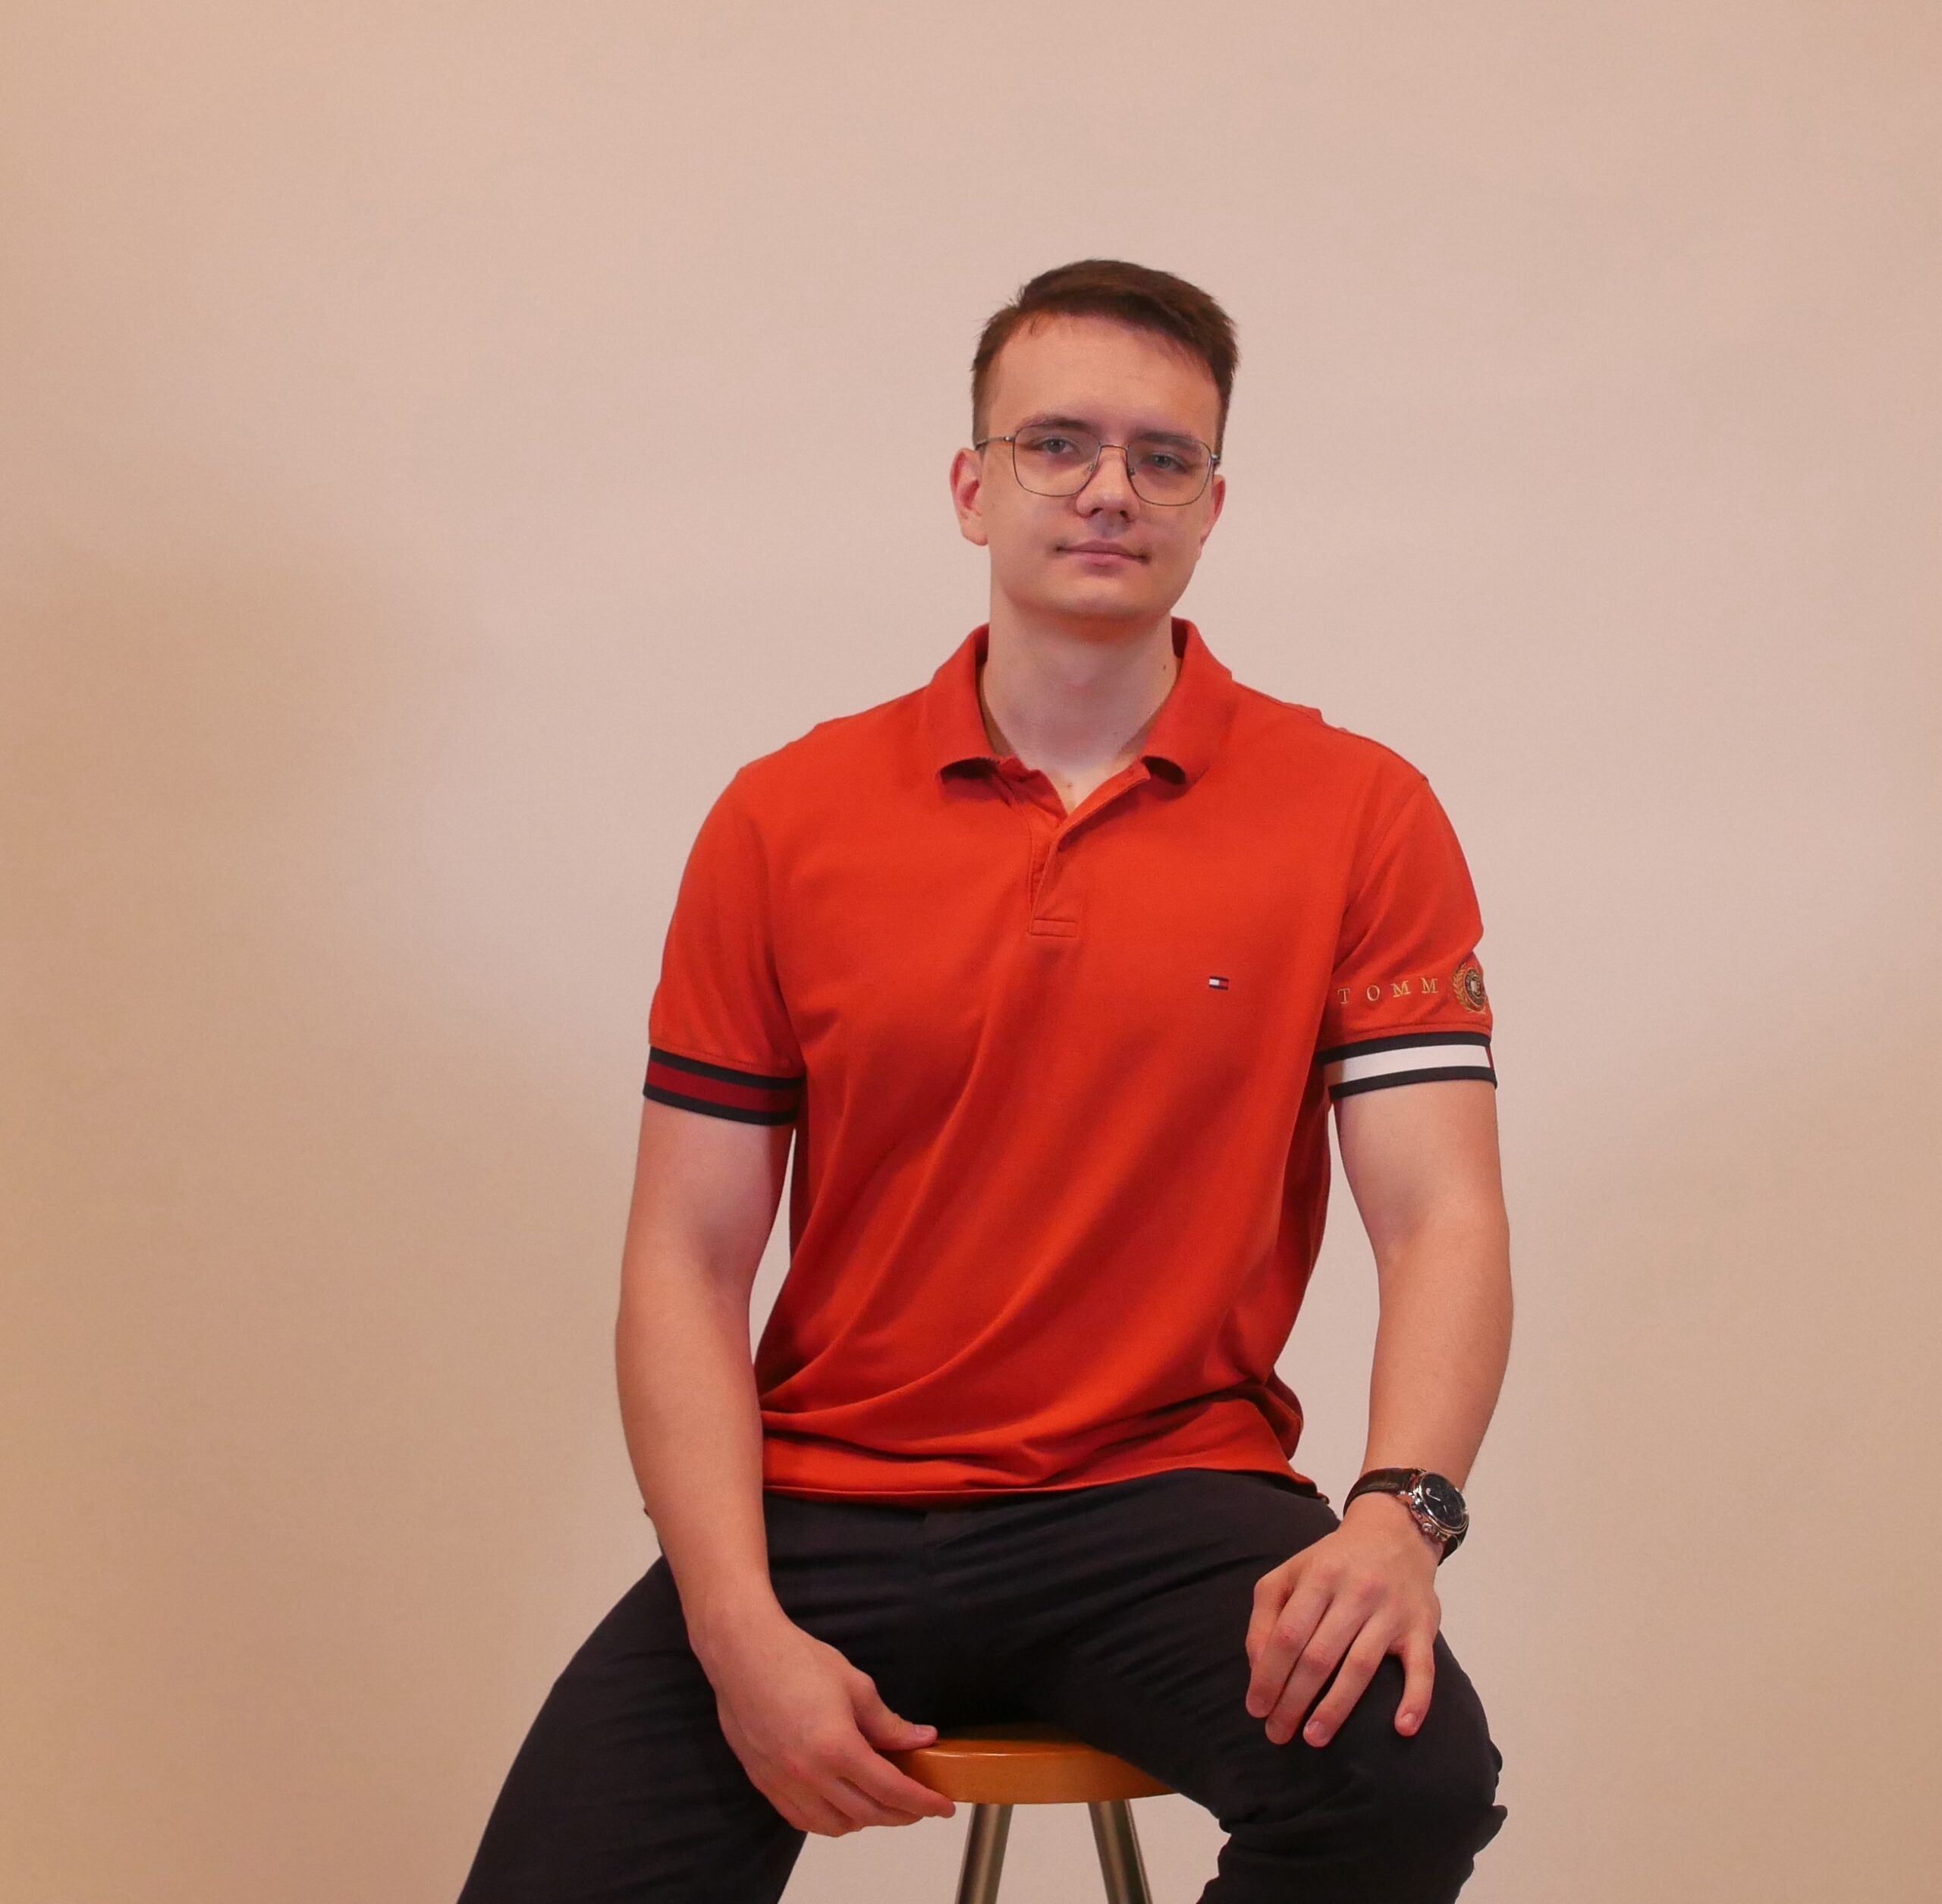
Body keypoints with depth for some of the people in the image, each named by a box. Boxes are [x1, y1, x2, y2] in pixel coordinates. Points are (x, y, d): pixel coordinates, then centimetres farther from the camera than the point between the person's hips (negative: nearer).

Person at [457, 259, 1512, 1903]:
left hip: (1167, 1501, 0)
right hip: (822, 1511, 1)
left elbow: (1442, 1215, -4)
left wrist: (1399, 1513, -25)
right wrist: (742, 1633, -12)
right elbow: (688, 1264, 2)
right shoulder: (786, 821, 5)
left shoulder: (1358, 814, 2)